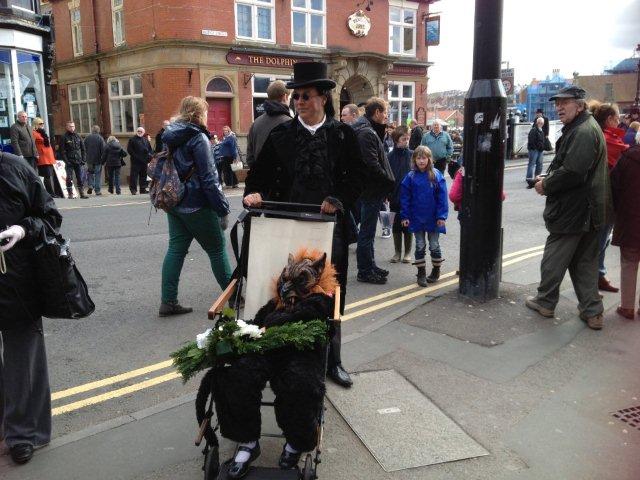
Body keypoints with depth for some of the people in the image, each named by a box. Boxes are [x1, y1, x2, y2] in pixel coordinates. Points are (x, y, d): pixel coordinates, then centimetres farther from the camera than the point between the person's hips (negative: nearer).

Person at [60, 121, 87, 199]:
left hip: (78, 161, 4)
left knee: (80, 178, 5)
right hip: (69, 162, -3)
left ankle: (82, 193, 9)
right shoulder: (64, 137, -1)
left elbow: (83, 149, 14)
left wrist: (83, 159, 3)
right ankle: (70, 194, 0)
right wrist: (66, 161, -13)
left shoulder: (78, 136, 12)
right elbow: (62, 151, -5)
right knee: (69, 178, -4)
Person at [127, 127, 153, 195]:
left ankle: (143, 189, 16)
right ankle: (133, 190, -6)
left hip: (144, 161, 5)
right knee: (134, 175, -7)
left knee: (143, 175, 9)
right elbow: (129, 149, -5)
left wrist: (150, 155, 0)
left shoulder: (146, 140, 16)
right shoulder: (132, 139, 2)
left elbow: (150, 149, 18)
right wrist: (135, 156, -15)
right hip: (135, 161, -5)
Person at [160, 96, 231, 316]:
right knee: (217, 249, 4)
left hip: (174, 203, 8)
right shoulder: (198, 138, -14)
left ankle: (168, 302, 10)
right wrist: (223, 209, -14)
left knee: (176, 249, 9)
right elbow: (208, 178, -17)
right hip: (197, 205, -7)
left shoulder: (170, 136, 11)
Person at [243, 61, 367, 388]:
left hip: (331, 226, 0)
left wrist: (337, 200, -17)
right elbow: (260, 174, 3)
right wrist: (254, 192, -18)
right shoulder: (280, 135, 3)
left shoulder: (343, 134, 2)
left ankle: (331, 361, 28)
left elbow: (356, 178, 0)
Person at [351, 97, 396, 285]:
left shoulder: (369, 130, 14)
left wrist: (383, 130, 8)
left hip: (371, 190, 11)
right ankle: (365, 271, 9)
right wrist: (390, 181, -14)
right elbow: (373, 165, -24)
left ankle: (370, 266, 30)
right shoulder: (367, 133, -19)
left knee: (367, 231, 18)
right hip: (371, 190, -11)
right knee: (367, 232, -1)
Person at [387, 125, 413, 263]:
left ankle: (407, 253, 20)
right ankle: (397, 252, 22)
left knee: (408, 226, 8)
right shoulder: (390, 157, -3)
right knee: (396, 226, 10)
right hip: (395, 197, 1)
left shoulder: (412, 155, -3)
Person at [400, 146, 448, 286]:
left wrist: (441, 216, -12)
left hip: (433, 218, -1)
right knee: (420, 246, 10)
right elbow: (405, 197, -2)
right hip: (417, 218, 1)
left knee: (434, 246, 11)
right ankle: (421, 273, 21)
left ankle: (436, 270, 30)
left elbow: (442, 197, -8)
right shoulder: (410, 177, -4)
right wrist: (405, 216, -6)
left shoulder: (436, 175, -8)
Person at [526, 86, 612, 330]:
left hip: (573, 211, -10)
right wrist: (548, 179, 8)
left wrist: (546, 186, -13)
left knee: (554, 258, 5)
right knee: (584, 262, 15)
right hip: (588, 211, 10)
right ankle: (592, 311, 20)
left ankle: (545, 302, 20)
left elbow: (572, 172, -26)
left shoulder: (584, 132, -19)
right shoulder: (582, 128, 16)